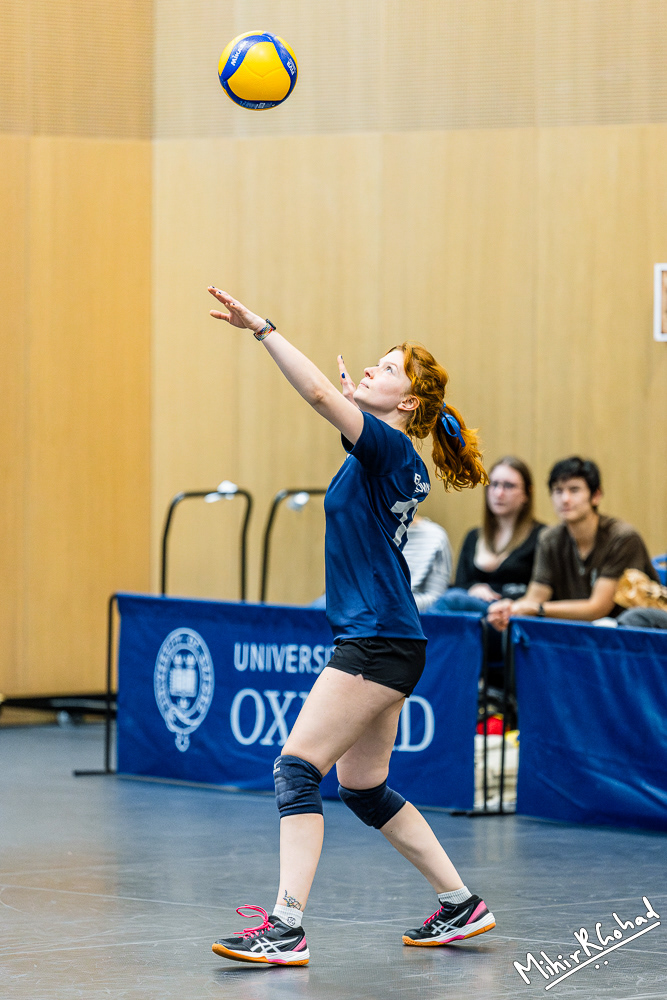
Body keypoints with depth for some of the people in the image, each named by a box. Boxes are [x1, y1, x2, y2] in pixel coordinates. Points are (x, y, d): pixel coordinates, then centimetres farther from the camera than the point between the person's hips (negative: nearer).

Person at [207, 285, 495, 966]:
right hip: (378, 644, 10)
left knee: (297, 768, -14)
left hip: (378, 643, -10)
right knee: (364, 788, 17)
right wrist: (355, 399, 38)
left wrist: (258, 327, -23)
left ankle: (285, 929, -19)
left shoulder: (389, 447, -11)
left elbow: (317, 392, -25)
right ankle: (460, 905, 25)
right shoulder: (396, 462, 14)